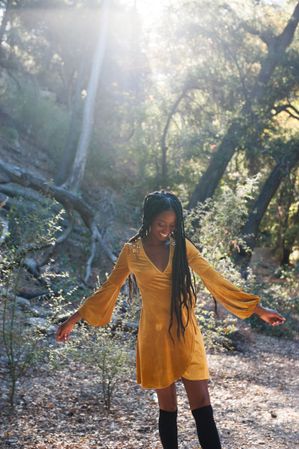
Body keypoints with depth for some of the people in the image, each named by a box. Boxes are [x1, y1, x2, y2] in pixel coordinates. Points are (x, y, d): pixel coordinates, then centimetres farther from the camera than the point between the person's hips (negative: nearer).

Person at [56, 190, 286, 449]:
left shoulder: (181, 246, 3)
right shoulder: (132, 251, 0)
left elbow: (214, 280, 3)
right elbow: (107, 290, 8)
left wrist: (257, 308, 1)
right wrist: (74, 319, 7)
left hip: (186, 335, 1)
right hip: (155, 337, -1)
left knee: (203, 408, -5)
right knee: (167, 407, 8)